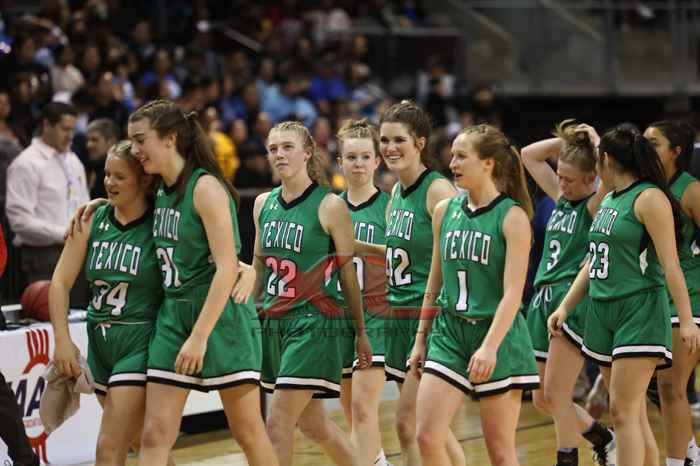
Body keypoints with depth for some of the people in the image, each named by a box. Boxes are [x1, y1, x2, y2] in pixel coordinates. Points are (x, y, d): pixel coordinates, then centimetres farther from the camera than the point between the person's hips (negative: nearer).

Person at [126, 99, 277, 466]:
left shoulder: (206, 187, -14)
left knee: (247, 432, 4)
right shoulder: (161, 191, 8)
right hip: (173, 313, 7)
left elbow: (227, 269, -19)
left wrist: (199, 336, -23)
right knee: (155, 435, -3)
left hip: (221, 313, -7)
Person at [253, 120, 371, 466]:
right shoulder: (263, 204, 8)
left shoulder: (330, 206, -8)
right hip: (273, 322, 6)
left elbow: (348, 273, -2)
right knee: (311, 423, 14)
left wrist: (360, 332, 3)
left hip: (314, 323, -6)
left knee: (278, 422, -12)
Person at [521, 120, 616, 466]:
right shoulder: (561, 199, 15)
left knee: (554, 395, -11)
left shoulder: (597, 205, -5)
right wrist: (568, 139, 10)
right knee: (542, 399, 10)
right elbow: (529, 155, 21)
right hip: (543, 299, 8)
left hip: (574, 301, -8)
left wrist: (593, 141, -8)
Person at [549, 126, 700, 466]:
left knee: (623, 411, -14)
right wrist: (565, 307, 18)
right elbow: (592, 263, 23)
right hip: (602, 311, 8)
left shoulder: (649, 198, -10)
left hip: (640, 312, -8)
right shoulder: (607, 202, 16)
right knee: (632, 414, 9)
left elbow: (670, 265, -14)